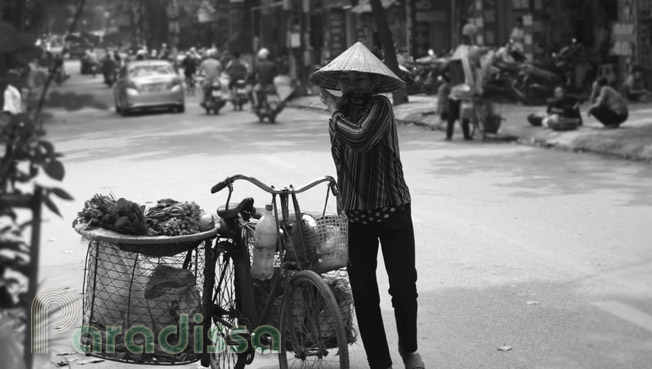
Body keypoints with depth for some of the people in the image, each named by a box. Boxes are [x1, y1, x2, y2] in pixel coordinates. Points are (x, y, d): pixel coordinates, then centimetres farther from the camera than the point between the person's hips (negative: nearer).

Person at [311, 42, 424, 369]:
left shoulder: (380, 106, -11)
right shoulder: (341, 111, 8)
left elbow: (360, 139, -29)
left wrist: (335, 113, -17)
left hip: (392, 211, -5)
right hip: (355, 216, 5)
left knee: (403, 287, -3)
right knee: (363, 296, 5)